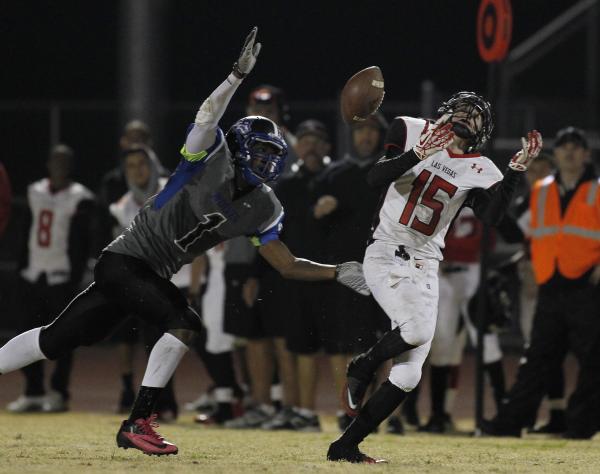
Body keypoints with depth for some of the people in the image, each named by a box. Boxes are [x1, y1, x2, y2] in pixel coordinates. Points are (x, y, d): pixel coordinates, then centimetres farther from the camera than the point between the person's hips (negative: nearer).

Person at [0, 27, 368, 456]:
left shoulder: (264, 209, 5)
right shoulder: (213, 159, -13)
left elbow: (286, 264, 6)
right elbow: (207, 118, -32)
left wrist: (339, 273, -5)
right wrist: (239, 75, -44)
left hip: (153, 275, 7)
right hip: (123, 262, -7)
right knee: (186, 324, -22)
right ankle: (138, 424, -17)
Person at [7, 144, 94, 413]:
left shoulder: (79, 199, -6)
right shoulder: (35, 192, 12)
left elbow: (81, 243, -8)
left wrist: (74, 279, -13)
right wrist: (23, 270, 14)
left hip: (61, 277, -6)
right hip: (33, 275, 6)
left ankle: (59, 393, 4)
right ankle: (33, 392, 11)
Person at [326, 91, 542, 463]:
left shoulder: (478, 171, 5)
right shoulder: (413, 132, 1)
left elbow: (492, 216, -12)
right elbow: (377, 178, -11)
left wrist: (517, 169, -18)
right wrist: (419, 155, -24)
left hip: (424, 268, 4)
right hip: (386, 255, -4)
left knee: (408, 375, -3)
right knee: (418, 329, -31)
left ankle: (346, 445, 8)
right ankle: (362, 369, -1)